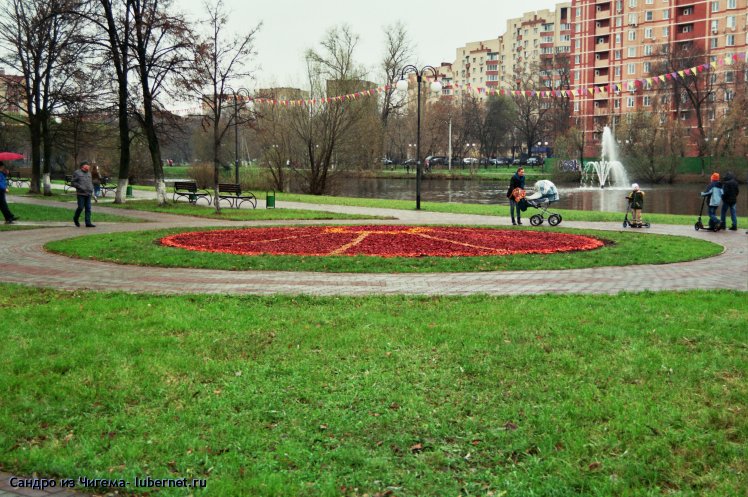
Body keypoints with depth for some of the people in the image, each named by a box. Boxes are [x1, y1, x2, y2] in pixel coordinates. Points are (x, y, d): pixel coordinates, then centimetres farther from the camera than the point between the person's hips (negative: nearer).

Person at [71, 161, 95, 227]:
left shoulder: (89, 173, 17)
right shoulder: (77, 173, -1)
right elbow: (73, 182, -4)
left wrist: (91, 189, 12)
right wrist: (80, 187, -15)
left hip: (88, 194, 6)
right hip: (81, 194, -6)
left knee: (88, 209, 0)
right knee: (81, 207, -8)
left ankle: (88, 223, 0)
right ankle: (76, 218, 19)